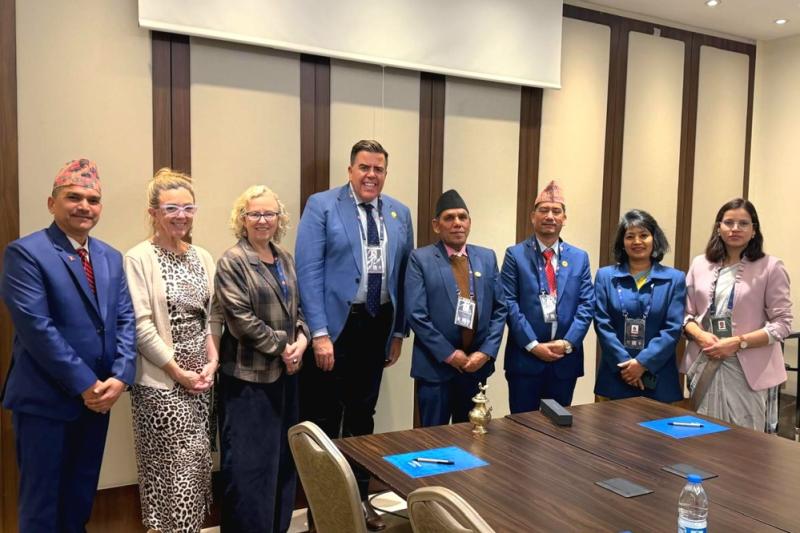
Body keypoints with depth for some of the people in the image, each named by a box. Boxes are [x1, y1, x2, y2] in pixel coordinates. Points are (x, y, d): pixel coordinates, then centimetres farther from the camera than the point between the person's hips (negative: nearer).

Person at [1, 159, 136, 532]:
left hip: (97, 397, 6)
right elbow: (36, 327, -19)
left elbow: (125, 319, 4)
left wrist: (120, 377, -10)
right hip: (45, 399, -6)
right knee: (42, 503, 8)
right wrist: (84, 384, -18)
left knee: (81, 499, 19)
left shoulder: (111, 257, 10)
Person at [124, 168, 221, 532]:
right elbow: (141, 326, -14)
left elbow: (213, 315, 9)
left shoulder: (202, 257, 8)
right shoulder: (138, 258, -10)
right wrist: (179, 372, -13)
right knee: (176, 466, -1)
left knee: (197, 463, 12)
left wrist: (212, 362, -3)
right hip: (161, 382, -5)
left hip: (201, 378, 6)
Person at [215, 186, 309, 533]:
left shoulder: (285, 259, 11)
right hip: (248, 376, -7)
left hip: (285, 373, 7)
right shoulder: (232, 261, -10)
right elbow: (241, 319, -17)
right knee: (250, 463, 1)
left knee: (284, 458, 15)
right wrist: (282, 347, -12)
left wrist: (302, 340, -5)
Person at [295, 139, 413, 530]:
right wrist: (319, 333, -17)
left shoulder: (400, 213, 9)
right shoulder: (321, 205, -5)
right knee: (323, 421, 5)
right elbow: (308, 271, -11)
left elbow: (404, 275, 10)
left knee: (362, 417, 17)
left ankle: (359, 498, 33)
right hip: (335, 325, -4)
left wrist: (399, 331, 8)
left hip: (378, 325, 5)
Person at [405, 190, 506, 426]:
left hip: (477, 363, 4)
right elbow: (416, 314, -11)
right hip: (436, 365, -3)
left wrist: (486, 352, -5)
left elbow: (500, 309, 6)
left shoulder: (487, 257, 8)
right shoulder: (420, 259, -4)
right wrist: (449, 354, -12)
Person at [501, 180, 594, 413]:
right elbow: (509, 304, -7)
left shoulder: (579, 258, 10)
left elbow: (586, 305, 3)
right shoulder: (515, 255, 0)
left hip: (566, 358, 3)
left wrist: (568, 343, -9)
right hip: (525, 357, -3)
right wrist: (533, 345, -13)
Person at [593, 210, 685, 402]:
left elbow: (673, 328, -4)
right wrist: (625, 363, -12)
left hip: (659, 378, 0)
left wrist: (643, 362, -13)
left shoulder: (674, 278, 4)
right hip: (615, 375, 0)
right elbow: (602, 324, -3)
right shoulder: (605, 276, 4)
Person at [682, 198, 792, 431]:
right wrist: (700, 336, -10)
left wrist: (738, 343, -16)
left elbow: (781, 323, -6)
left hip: (749, 370, -3)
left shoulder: (771, 267, -2)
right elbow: (686, 314, 10)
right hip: (704, 366, 3)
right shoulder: (700, 264, 8)